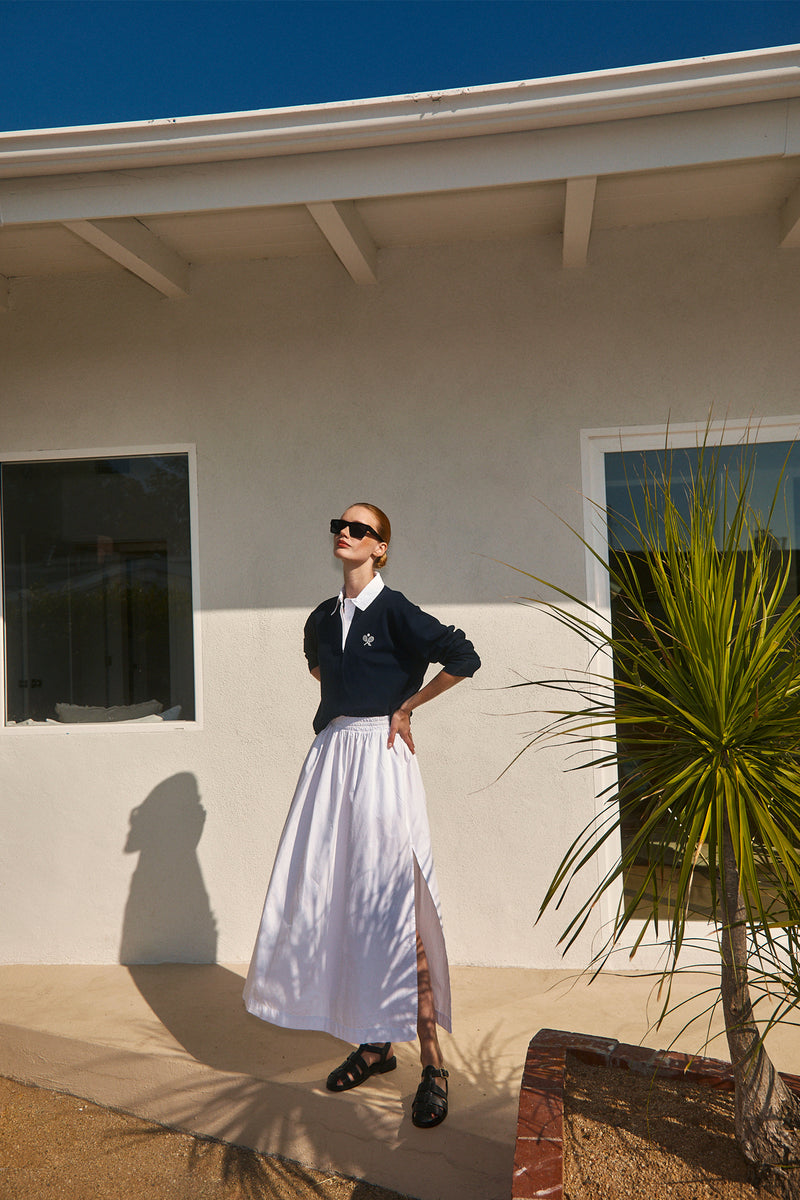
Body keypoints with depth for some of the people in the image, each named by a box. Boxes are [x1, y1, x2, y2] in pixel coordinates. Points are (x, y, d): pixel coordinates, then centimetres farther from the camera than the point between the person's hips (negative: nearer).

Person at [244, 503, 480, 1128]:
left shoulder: (394, 610, -7)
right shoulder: (323, 618, 12)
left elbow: (464, 658, -13)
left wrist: (406, 705, -5)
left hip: (379, 757, -7)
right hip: (331, 757, 7)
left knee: (392, 904, -8)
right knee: (337, 899, 8)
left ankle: (433, 1063, 3)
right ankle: (374, 1043, 24)